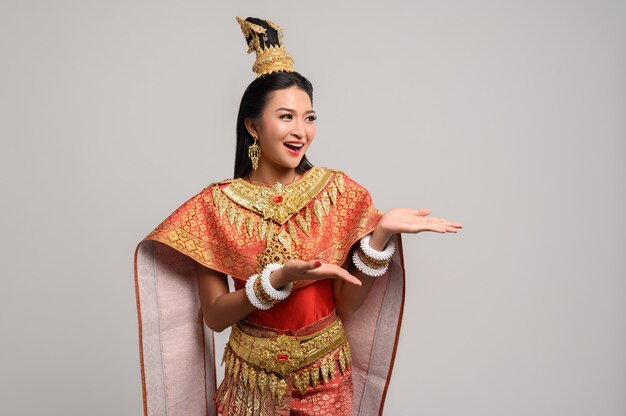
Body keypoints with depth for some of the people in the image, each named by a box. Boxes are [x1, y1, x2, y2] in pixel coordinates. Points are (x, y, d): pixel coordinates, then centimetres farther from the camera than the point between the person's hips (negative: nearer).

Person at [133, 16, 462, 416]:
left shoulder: (339, 190, -8)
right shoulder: (216, 204, -11)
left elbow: (347, 306, -8)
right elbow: (214, 316, -11)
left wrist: (381, 232, -22)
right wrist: (279, 280, -27)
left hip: (327, 380, 1)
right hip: (251, 381, 0)